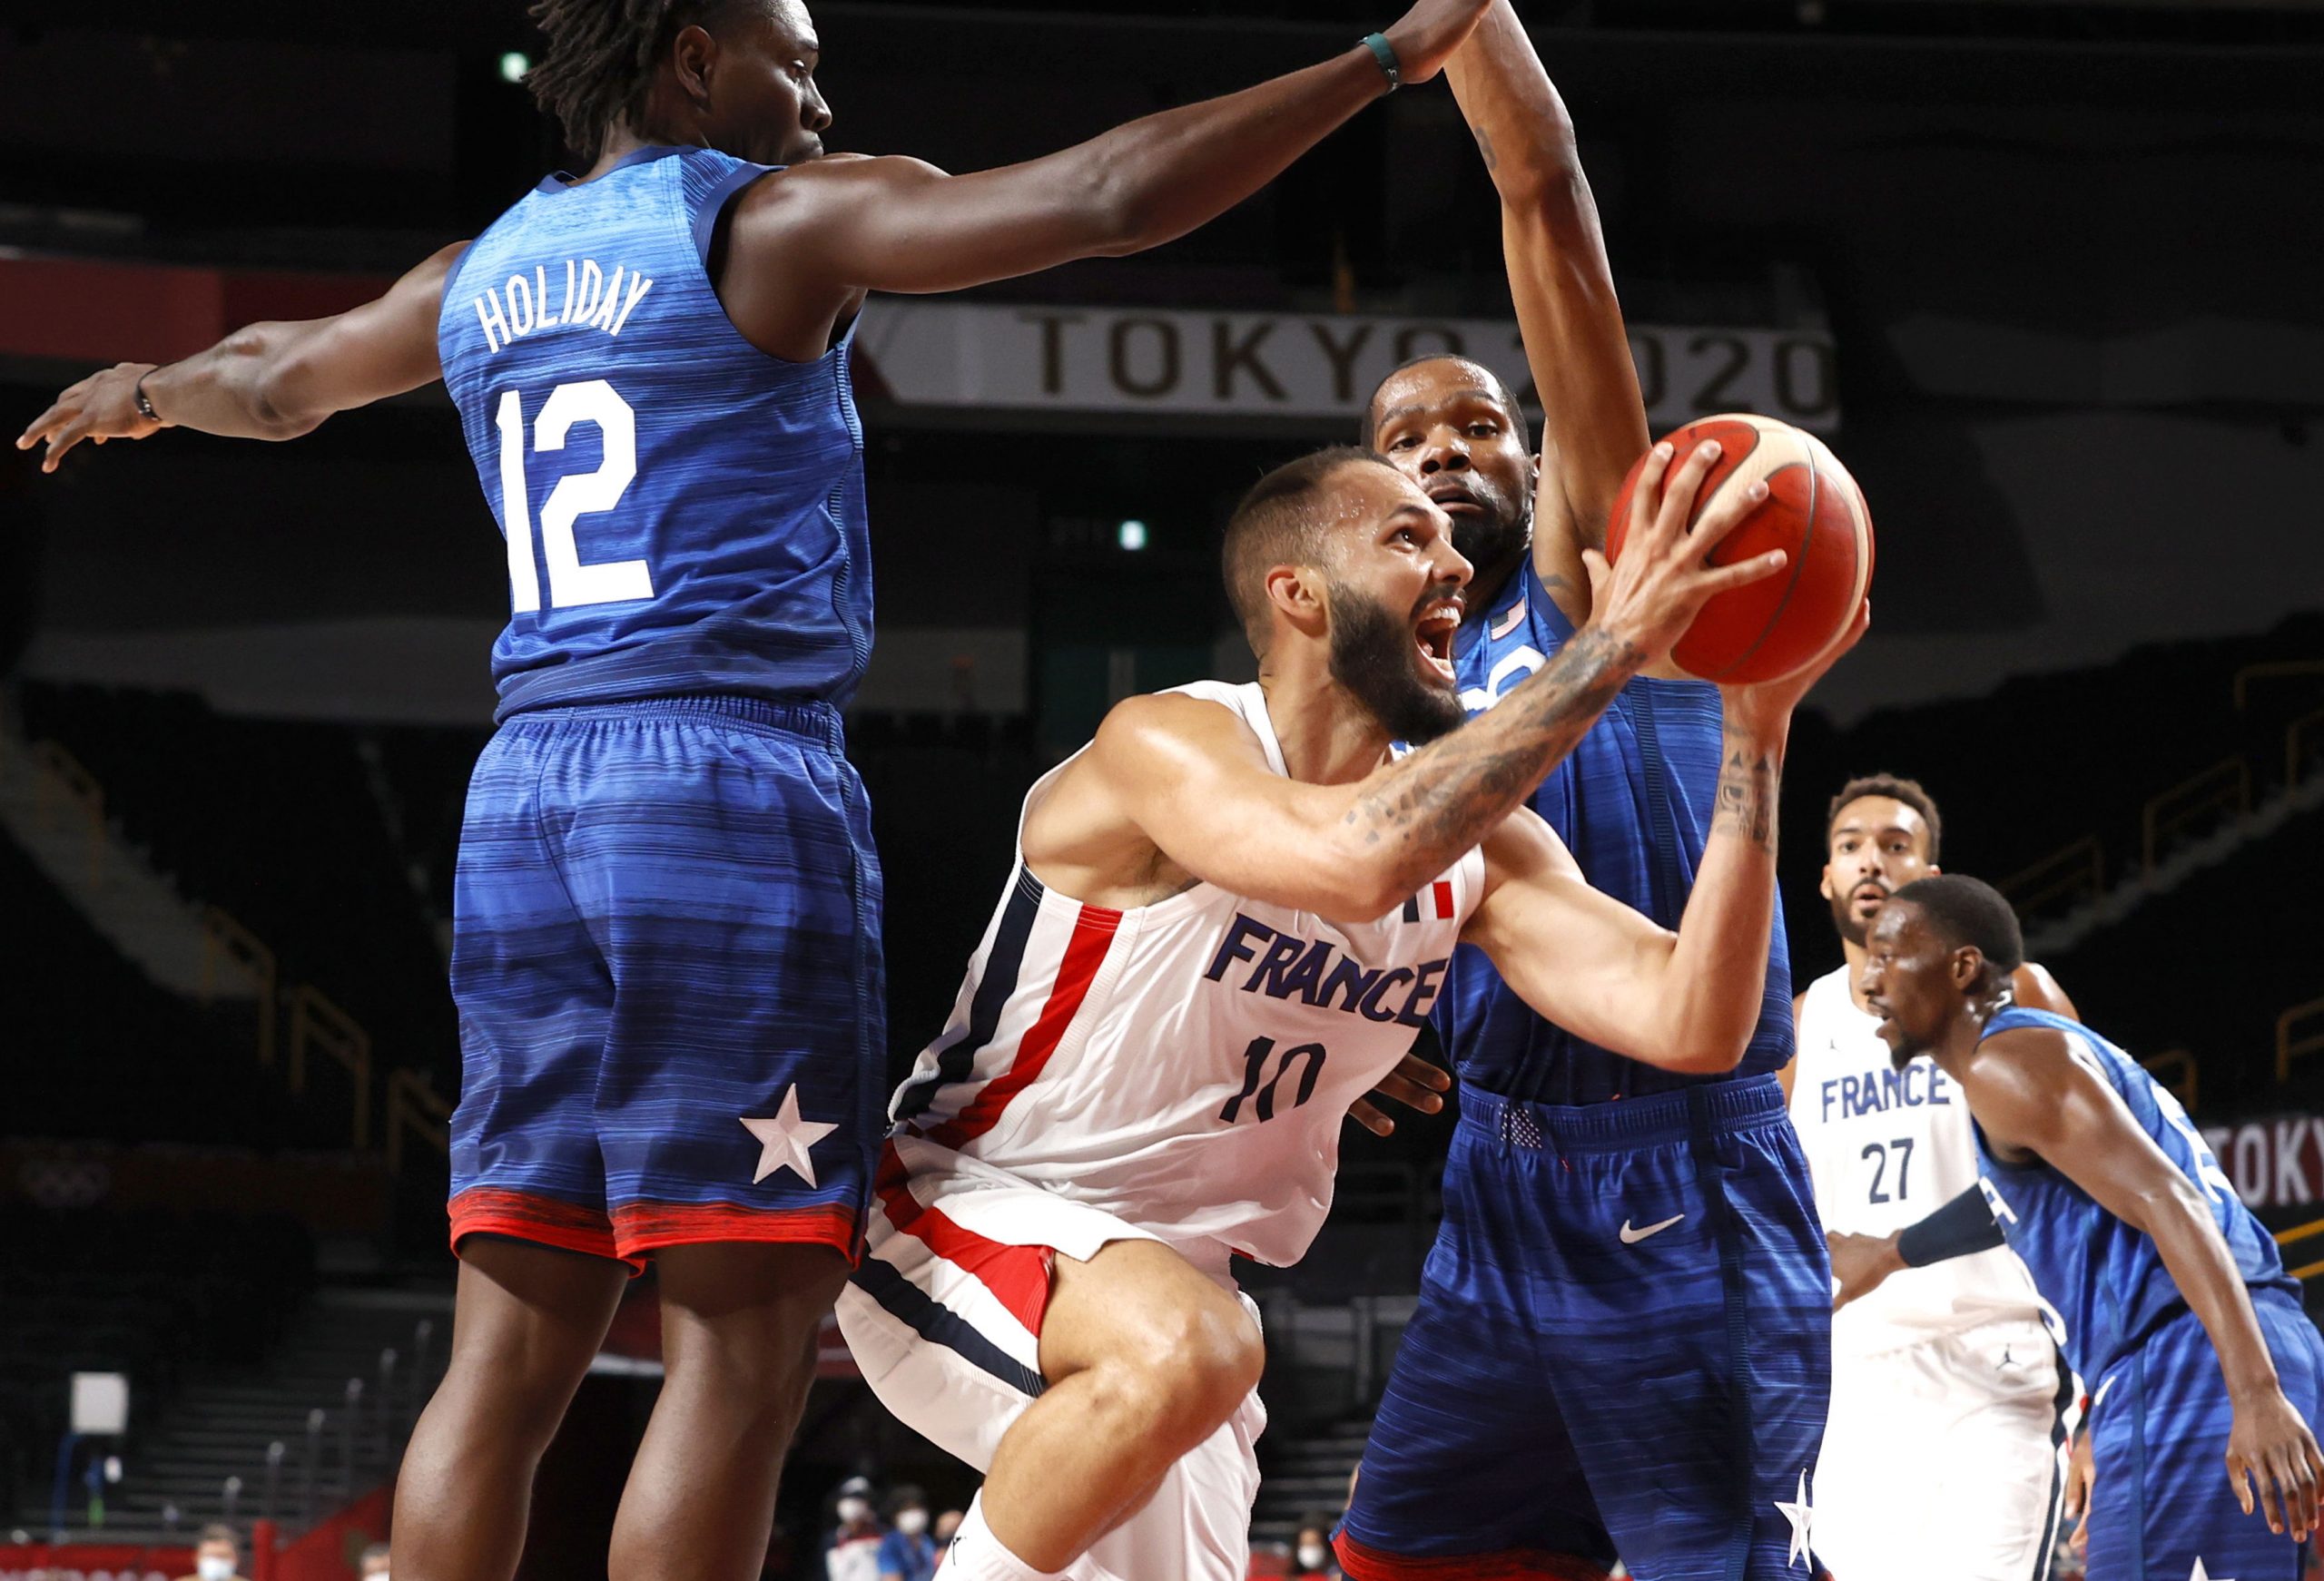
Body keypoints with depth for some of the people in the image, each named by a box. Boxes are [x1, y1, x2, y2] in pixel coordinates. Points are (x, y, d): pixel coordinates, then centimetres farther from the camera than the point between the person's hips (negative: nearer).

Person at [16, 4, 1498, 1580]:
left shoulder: (482, 274, 18)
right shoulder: (776, 224, -1)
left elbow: (275, 380, 37)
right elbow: (1113, 193, -10)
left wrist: (147, 391, 60)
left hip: (526, 795, 7)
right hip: (733, 779, -7)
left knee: (512, 1351, 6)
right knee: (744, 1344, -7)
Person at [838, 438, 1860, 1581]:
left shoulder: (1481, 847, -1)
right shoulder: (1163, 745, -22)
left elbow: (1691, 1025, -14)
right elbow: (1355, 861, -43)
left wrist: (1756, 729, -22)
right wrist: (1610, 646, -42)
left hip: (1167, 1265, 8)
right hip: (954, 1222, -8)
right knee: (1186, 1347, -37)